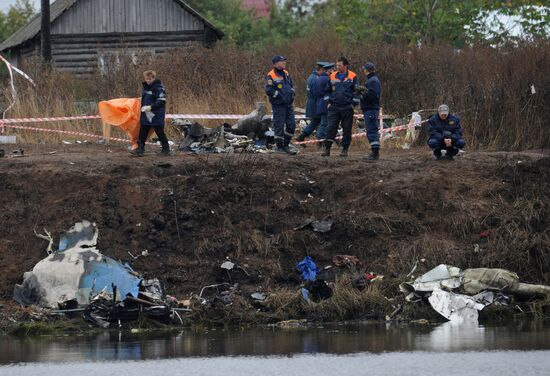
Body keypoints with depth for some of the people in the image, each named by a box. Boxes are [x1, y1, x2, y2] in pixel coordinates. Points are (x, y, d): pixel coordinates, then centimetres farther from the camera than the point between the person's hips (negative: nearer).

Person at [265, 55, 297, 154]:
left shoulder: (286, 74, 14)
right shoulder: (271, 76, -10)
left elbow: (292, 85, 26)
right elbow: (268, 90, -17)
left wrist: (291, 92, 7)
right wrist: (279, 95, -17)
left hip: (289, 104, 7)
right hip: (278, 105, -7)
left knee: (292, 124, 7)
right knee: (279, 125, -3)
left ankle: (286, 145, 19)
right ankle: (279, 146, 6)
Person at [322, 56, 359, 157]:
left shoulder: (352, 77, -1)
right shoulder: (332, 76, 8)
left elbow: (356, 91, 2)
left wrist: (353, 104, -4)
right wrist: (328, 102, 7)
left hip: (347, 108, -2)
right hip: (334, 107, 2)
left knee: (347, 129, 3)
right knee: (331, 128, -4)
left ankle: (345, 149, 10)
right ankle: (327, 148, -3)